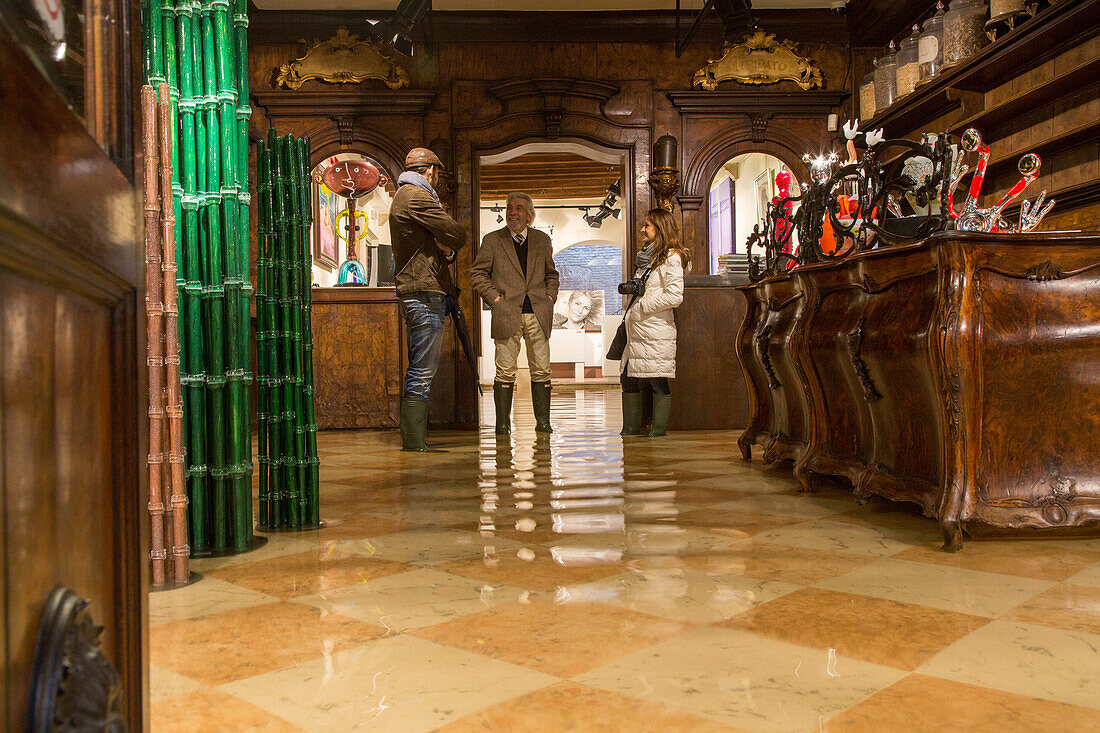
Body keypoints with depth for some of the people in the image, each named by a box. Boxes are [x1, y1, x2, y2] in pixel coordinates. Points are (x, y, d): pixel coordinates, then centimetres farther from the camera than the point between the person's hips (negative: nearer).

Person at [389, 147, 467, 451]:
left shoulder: (403, 196, 24)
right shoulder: (417, 197, -9)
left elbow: (448, 244, 21)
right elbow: (457, 234, -14)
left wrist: (447, 250, 0)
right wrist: (450, 244, 8)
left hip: (417, 295, 11)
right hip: (425, 293, -11)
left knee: (421, 371, 12)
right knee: (421, 372, -9)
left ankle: (415, 442, 16)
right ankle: (415, 445, -7)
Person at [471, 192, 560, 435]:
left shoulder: (542, 240, 14)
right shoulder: (492, 240, 6)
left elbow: (551, 274, 23)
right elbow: (477, 273, 6)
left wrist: (550, 297, 8)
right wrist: (494, 297, -4)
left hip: (538, 314, 2)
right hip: (507, 313, -2)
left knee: (541, 369, 2)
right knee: (505, 371, -2)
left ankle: (543, 421, 10)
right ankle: (502, 423, 7)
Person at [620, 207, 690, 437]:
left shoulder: (670, 258, -7)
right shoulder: (646, 256, 19)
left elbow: (674, 296, -17)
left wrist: (642, 306, -11)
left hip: (656, 332, -9)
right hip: (637, 331, 9)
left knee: (658, 383, -3)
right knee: (628, 380, 9)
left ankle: (658, 432, 5)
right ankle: (631, 431, 18)